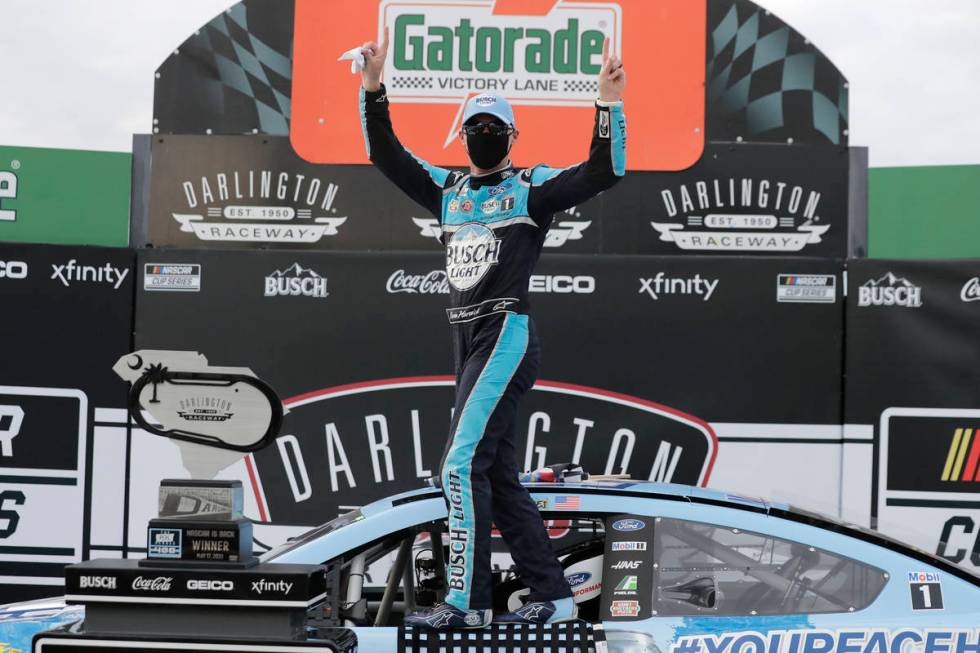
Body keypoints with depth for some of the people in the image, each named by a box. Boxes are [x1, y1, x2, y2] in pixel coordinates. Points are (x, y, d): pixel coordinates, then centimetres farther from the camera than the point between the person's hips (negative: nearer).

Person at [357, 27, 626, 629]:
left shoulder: (534, 187, 3)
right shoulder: (448, 190, 19)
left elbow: (603, 172, -9)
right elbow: (385, 153, 17)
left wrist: (609, 104, -20)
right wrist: (373, 88, 5)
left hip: (507, 336, -7)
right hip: (469, 345, 7)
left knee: (463, 465, -15)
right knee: (499, 480, 8)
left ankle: (467, 601, -13)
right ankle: (555, 597, 14)